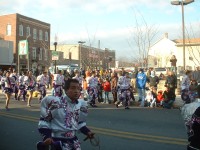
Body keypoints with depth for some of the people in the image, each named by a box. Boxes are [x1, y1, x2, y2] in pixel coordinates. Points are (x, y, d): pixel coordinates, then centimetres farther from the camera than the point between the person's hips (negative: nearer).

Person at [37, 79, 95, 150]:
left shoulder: (82, 105, 2)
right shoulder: (55, 102, -14)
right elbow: (44, 120, -9)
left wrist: (87, 132, 0)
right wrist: (46, 137, -19)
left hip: (73, 139, 6)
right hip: (57, 139, -5)